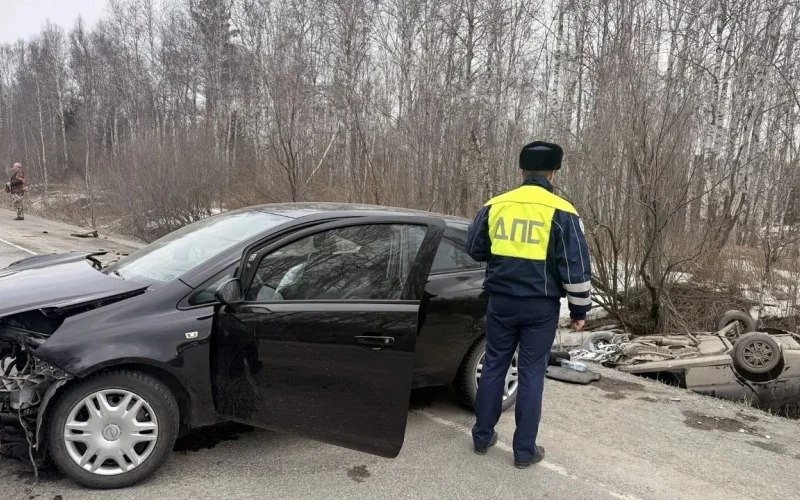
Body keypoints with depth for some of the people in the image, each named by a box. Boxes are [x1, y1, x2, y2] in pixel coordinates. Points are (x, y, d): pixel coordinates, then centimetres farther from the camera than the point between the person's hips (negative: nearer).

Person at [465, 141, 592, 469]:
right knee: (531, 374, 6)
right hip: (541, 306, -2)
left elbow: (474, 249, 12)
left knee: (493, 366, 14)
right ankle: (525, 450, 16)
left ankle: (482, 437, 25)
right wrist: (579, 309, 2)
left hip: (501, 300, 3)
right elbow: (576, 266, -8)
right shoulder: (561, 212, -9)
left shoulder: (495, 206, 1)